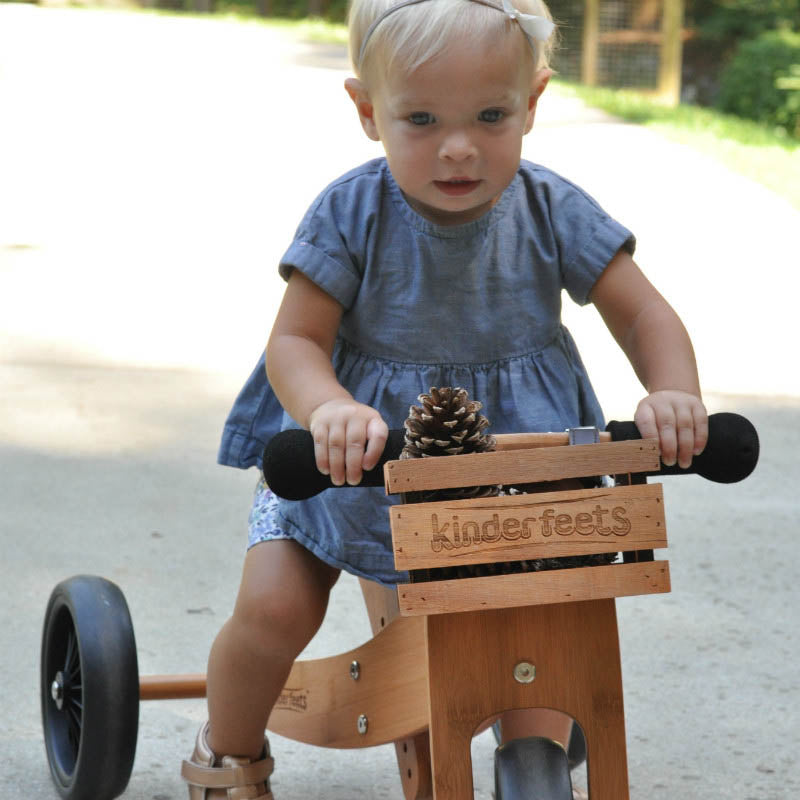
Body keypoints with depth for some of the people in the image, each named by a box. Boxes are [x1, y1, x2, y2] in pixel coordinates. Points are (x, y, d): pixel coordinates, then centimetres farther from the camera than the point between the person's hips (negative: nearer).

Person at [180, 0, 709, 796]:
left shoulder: (553, 212, -13)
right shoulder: (351, 214, -19)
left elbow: (645, 316, -9)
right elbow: (294, 341, -18)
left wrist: (672, 396, -31)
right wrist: (329, 409, -42)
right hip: (355, 460, -2)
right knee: (272, 610, -14)